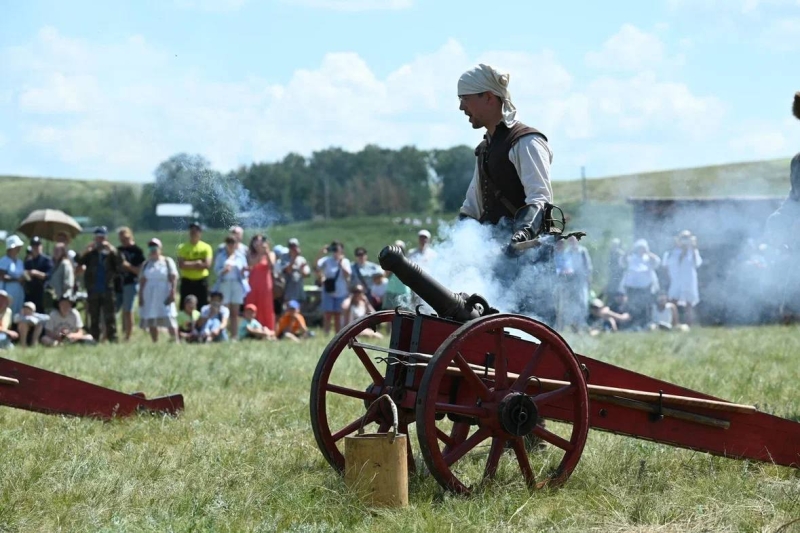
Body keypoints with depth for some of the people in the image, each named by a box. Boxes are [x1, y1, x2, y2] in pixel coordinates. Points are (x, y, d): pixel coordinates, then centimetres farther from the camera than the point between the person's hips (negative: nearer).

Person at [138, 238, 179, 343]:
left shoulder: (167, 262, 2)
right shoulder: (146, 264, 13)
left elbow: (174, 278, -4)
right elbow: (142, 281, 10)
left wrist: (172, 294, -13)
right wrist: (140, 296, 3)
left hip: (164, 296, -4)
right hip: (149, 297, 4)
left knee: (169, 321, -12)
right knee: (151, 322, 3)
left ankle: (176, 341, -10)